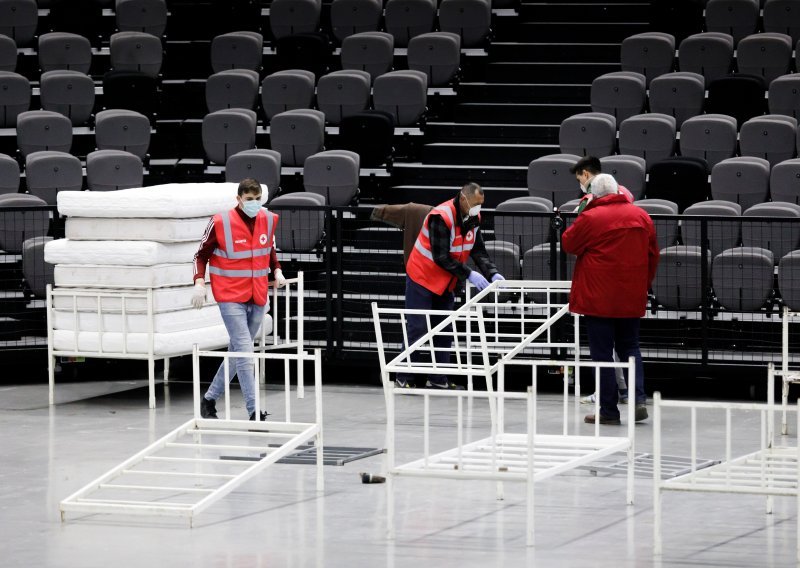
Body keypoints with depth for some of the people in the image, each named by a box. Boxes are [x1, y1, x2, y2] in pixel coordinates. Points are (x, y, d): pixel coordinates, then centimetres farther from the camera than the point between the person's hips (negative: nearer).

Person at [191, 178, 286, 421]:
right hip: (231, 298, -6)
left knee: (238, 353, 13)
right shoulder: (221, 222, -12)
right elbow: (201, 254, -2)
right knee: (244, 351, -13)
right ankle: (254, 412, -13)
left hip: (258, 298, 6)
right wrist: (199, 283, -13)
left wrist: (277, 271, 5)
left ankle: (210, 399, 28)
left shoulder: (268, 220, 2)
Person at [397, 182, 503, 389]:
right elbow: (441, 257, -28)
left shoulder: (473, 218, -1)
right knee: (418, 329, -8)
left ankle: (438, 379, 13)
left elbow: (478, 251, 0)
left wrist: (492, 273, -16)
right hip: (422, 278, -8)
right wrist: (469, 274, -30)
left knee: (444, 332, 7)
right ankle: (403, 378, -2)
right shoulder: (441, 217, -26)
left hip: (446, 283, 8)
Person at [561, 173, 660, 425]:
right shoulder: (641, 216, 4)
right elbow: (653, 256, 11)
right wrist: (643, 285, 22)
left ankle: (608, 410, 2)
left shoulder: (590, 218, -13)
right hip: (631, 299, 5)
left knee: (602, 352, 2)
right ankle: (639, 399, -1)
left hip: (598, 298, -5)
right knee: (629, 347, 16)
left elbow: (568, 244, 1)